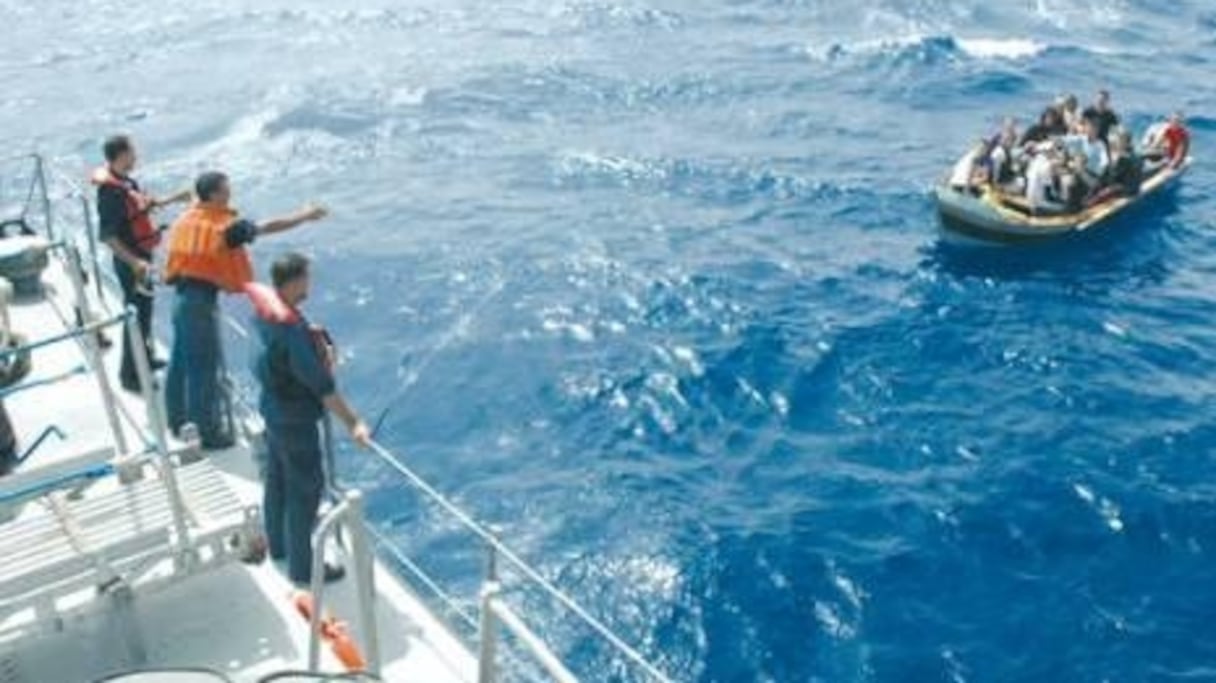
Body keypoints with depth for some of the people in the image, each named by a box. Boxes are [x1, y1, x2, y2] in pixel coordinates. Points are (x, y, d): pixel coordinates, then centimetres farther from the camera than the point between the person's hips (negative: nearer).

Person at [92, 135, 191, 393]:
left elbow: (143, 205, 19)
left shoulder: (125, 181, 2)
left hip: (140, 255, 10)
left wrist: (175, 199, 19)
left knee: (144, 308, 23)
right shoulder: (111, 191, -26)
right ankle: (130, 374, 12)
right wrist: (134, 262, -34)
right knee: (136, 313, 0)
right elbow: (107, 235, -28)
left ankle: (143, 357, 42)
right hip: (131, 261, -10)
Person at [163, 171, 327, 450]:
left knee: (181, 361, 21)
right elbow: (268, 228, -10)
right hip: (202, 300, -9)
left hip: (182, 296, 9)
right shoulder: (223, 225, -15)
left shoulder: (186, 220, 7)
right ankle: (210, 432, 7)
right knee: (205, 367, -1)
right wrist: (304, 216, 0)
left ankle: (178, 419, 37)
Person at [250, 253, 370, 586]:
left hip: (274, 408, 9)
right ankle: (302, 568, 12)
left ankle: (278, 544, 42)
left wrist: (314, 339, 1)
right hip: (295, 418, -9)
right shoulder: (291, 328, -30)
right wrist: (353, 422, -28)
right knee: (305, 489, 2)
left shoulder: (265, 306, -4)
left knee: (278, 478, 24)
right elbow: (321, 384, -30)